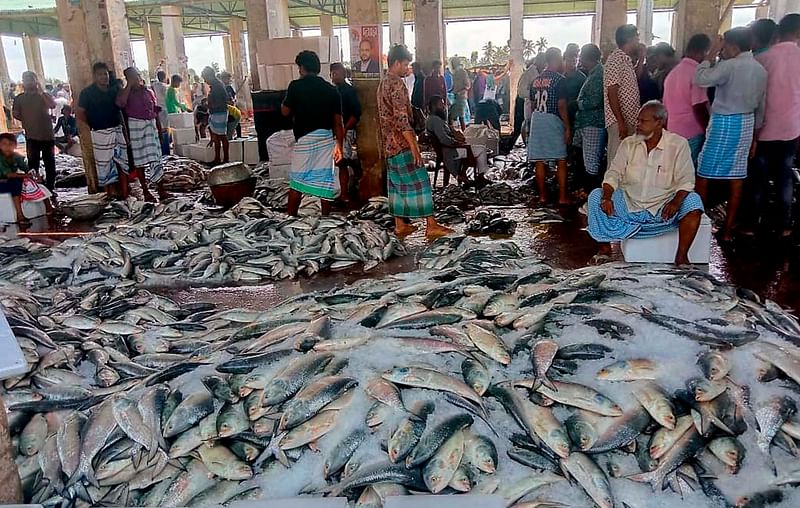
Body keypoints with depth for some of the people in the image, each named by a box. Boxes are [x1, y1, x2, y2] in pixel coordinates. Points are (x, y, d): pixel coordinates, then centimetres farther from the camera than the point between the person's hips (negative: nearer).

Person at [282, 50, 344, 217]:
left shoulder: (296, 86, -5)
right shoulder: (331, 89, 4)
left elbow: (285, 112, 3)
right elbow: (338, 121, 4)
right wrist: (339, 145, 9)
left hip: (305, 139, -3)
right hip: (327, 138, 3)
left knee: (296, 181, 7)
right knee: (326, 181, 7)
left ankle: (291, 218, 12)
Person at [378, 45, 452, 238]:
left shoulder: (383, 83, 15)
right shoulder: (396, 84, -15)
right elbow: (401, 118, -22)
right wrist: (414, 146, -22)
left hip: (390, 144, 10)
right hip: (402, 142, -10)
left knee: (397, 183, 11)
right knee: (419, 181, -7)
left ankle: (400, 225, 15)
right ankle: (431, 225, -5)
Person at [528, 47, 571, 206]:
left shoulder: (536, 80, 12)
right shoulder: (559, 79, -8)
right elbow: (561, 105, -13)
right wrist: (567, 128, -11)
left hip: (536, 120, 6)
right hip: (553, 120, -6)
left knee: (540, 161, 6)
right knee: (561, 161, 0)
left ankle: (542, 196, 11)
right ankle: (562, 197, -1)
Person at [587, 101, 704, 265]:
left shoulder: (678, 144, -2)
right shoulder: (628, 144, 5)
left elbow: (686, 180, -8)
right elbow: (614, 174, -2)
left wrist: (675, 202, -28)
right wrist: (607, 197, -22)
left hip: (662, 208, -2)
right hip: (629, 205, 2)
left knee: (693, 202, -29)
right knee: (596, 196, -19)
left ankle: (681, 256, -18)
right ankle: (605, 249, -9)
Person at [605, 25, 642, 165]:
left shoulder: (627, 60, 18)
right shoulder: (616, 60, -10)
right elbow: (612, 94, -17)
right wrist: (621, 122, -22)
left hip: (629, 120, 10)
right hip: (619, 121, -10)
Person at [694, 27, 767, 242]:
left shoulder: (730, 65, -14)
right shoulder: (761, 70, 10)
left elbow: (700, 80, -18)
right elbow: (761, 106, 14)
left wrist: (711, 55, -7)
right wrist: (755, 134, 20)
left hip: (724, 122, -7)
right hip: (746, 123, 8)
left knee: (703, 173, 3)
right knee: (736, 177, 7)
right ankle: (728, 229, 12)